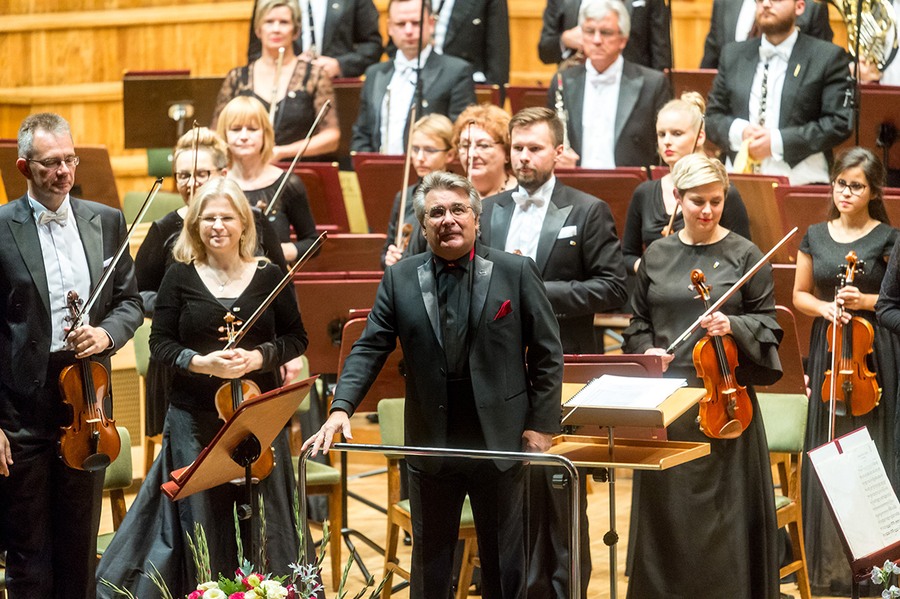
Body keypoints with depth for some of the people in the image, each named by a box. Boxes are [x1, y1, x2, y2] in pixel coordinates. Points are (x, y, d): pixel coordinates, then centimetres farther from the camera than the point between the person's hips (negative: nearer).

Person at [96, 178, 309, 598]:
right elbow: (160, 343, 0)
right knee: (199, 515, 3)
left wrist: (259, 357, -12)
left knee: (262, 515, 2)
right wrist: (200, 362, -18)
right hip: (194, 417, 0)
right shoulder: (180, 277, 1)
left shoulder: (269, 276, 2)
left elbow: (296, 338, 7)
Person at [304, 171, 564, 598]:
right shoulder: (400, 280, 2)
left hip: (500, 440, -1)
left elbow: (547, 354, 0)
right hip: (431, 445, 1)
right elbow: (368, 350, -1)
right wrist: (341, 409, -15)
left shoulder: (516, 272, -3)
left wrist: (541, 425, -5)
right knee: (430, 565, 10)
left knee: (504, 563, 9)